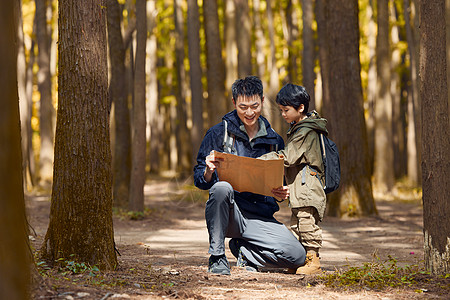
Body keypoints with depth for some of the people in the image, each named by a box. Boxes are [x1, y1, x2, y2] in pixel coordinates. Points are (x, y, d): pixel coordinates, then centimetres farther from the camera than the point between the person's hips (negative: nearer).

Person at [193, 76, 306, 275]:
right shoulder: (218, 134, 2)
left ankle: (243, 250, 9)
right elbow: (200, 181, 2)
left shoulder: (274, 141, 12)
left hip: (261, 217, 3)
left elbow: (280, 187, 20)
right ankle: (217, 257, -17)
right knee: (222, 187, -37)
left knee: (297, 257, -19)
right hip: (229, 212, -3)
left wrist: (282, 193, -4)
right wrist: (209, 171, -21)